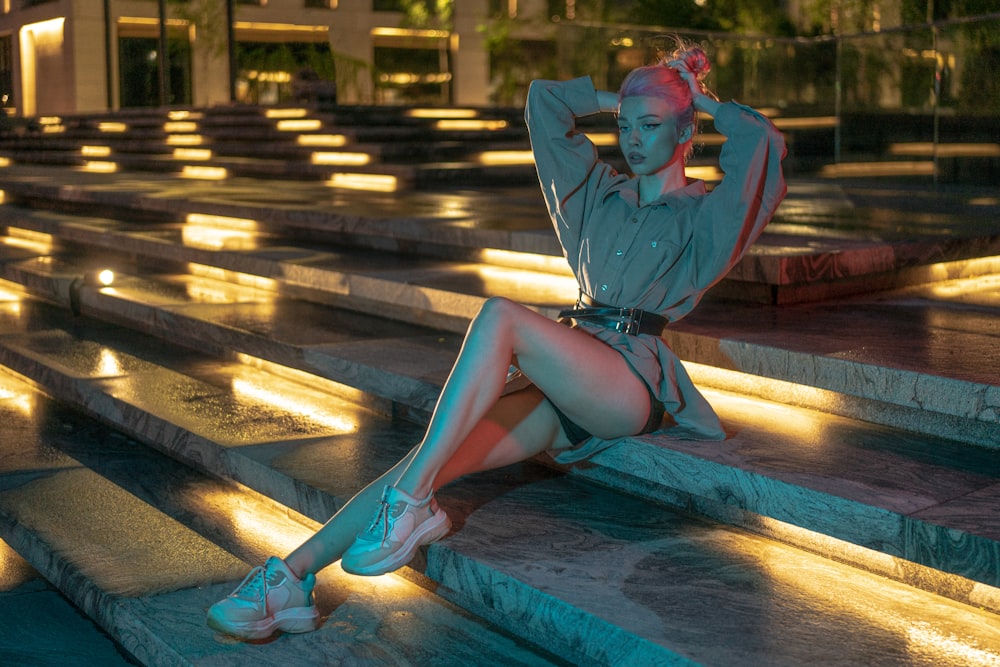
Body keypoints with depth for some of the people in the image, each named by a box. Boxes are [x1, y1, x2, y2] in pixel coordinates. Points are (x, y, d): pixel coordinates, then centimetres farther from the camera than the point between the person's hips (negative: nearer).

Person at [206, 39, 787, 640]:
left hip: (630, 382, -5)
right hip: (562, 392, 6)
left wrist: (704, 102, 10)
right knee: (441, 455, -20)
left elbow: (764, 141, -8)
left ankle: (413, 501, -35)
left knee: (501, 316, -33)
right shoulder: (600, 192, 24)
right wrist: (617, 100, 30)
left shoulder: (701, 216, 9)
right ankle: (292, 579, -28)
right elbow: (543, 100, 28)